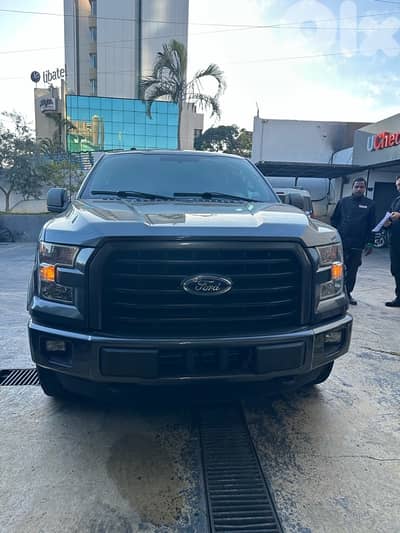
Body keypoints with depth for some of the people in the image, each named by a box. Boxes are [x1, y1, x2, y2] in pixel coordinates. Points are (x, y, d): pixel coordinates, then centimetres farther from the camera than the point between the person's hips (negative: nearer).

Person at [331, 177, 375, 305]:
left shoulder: (370, 204, 7)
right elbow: (334, 220, 9)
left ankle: (348, 293, 19)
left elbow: (371, 226, 5)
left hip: (357, 245, 1)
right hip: (341, 242, 0)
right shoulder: (343, 201, 7)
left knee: (352, 270, 7)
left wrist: (369, 243, -1)